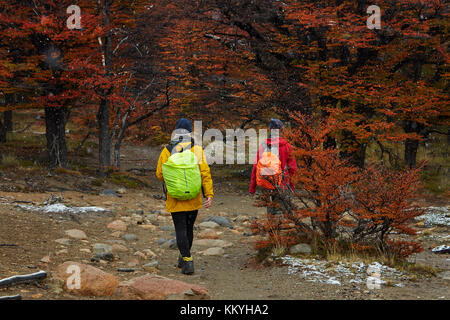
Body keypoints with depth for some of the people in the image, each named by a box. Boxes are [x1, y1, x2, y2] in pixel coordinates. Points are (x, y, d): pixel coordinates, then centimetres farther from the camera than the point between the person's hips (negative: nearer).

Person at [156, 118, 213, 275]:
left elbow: (160, 174, 0)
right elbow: (205, 173, -9)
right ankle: (183, 258, 31)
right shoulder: (197, 150, -4)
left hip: (175, 199, -2)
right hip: (194, 199, 2)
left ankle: (187, 261, -11)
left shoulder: (167, 151, -6)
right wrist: (209, 194, -7)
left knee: (181, 230, 1)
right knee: (189, 228, 17)